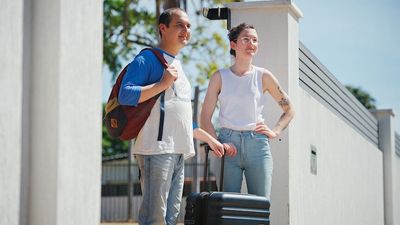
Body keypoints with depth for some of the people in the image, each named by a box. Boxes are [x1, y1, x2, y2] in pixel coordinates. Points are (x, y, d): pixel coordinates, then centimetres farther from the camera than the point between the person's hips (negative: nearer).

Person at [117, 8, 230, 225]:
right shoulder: (147, 59, -2)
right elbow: (125, 95, -16)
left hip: (179, 152, 9)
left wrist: (210, 139, 31)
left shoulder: (177, 66, 24)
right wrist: (162, 84, -16)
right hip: (156, 148, -9)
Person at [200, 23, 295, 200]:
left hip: (257, 144, 1)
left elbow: (289, 110, 18)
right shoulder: (220, 77, 7)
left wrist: (275, 132, 4)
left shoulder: (263, 76, 8)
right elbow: (205, 117, 4)